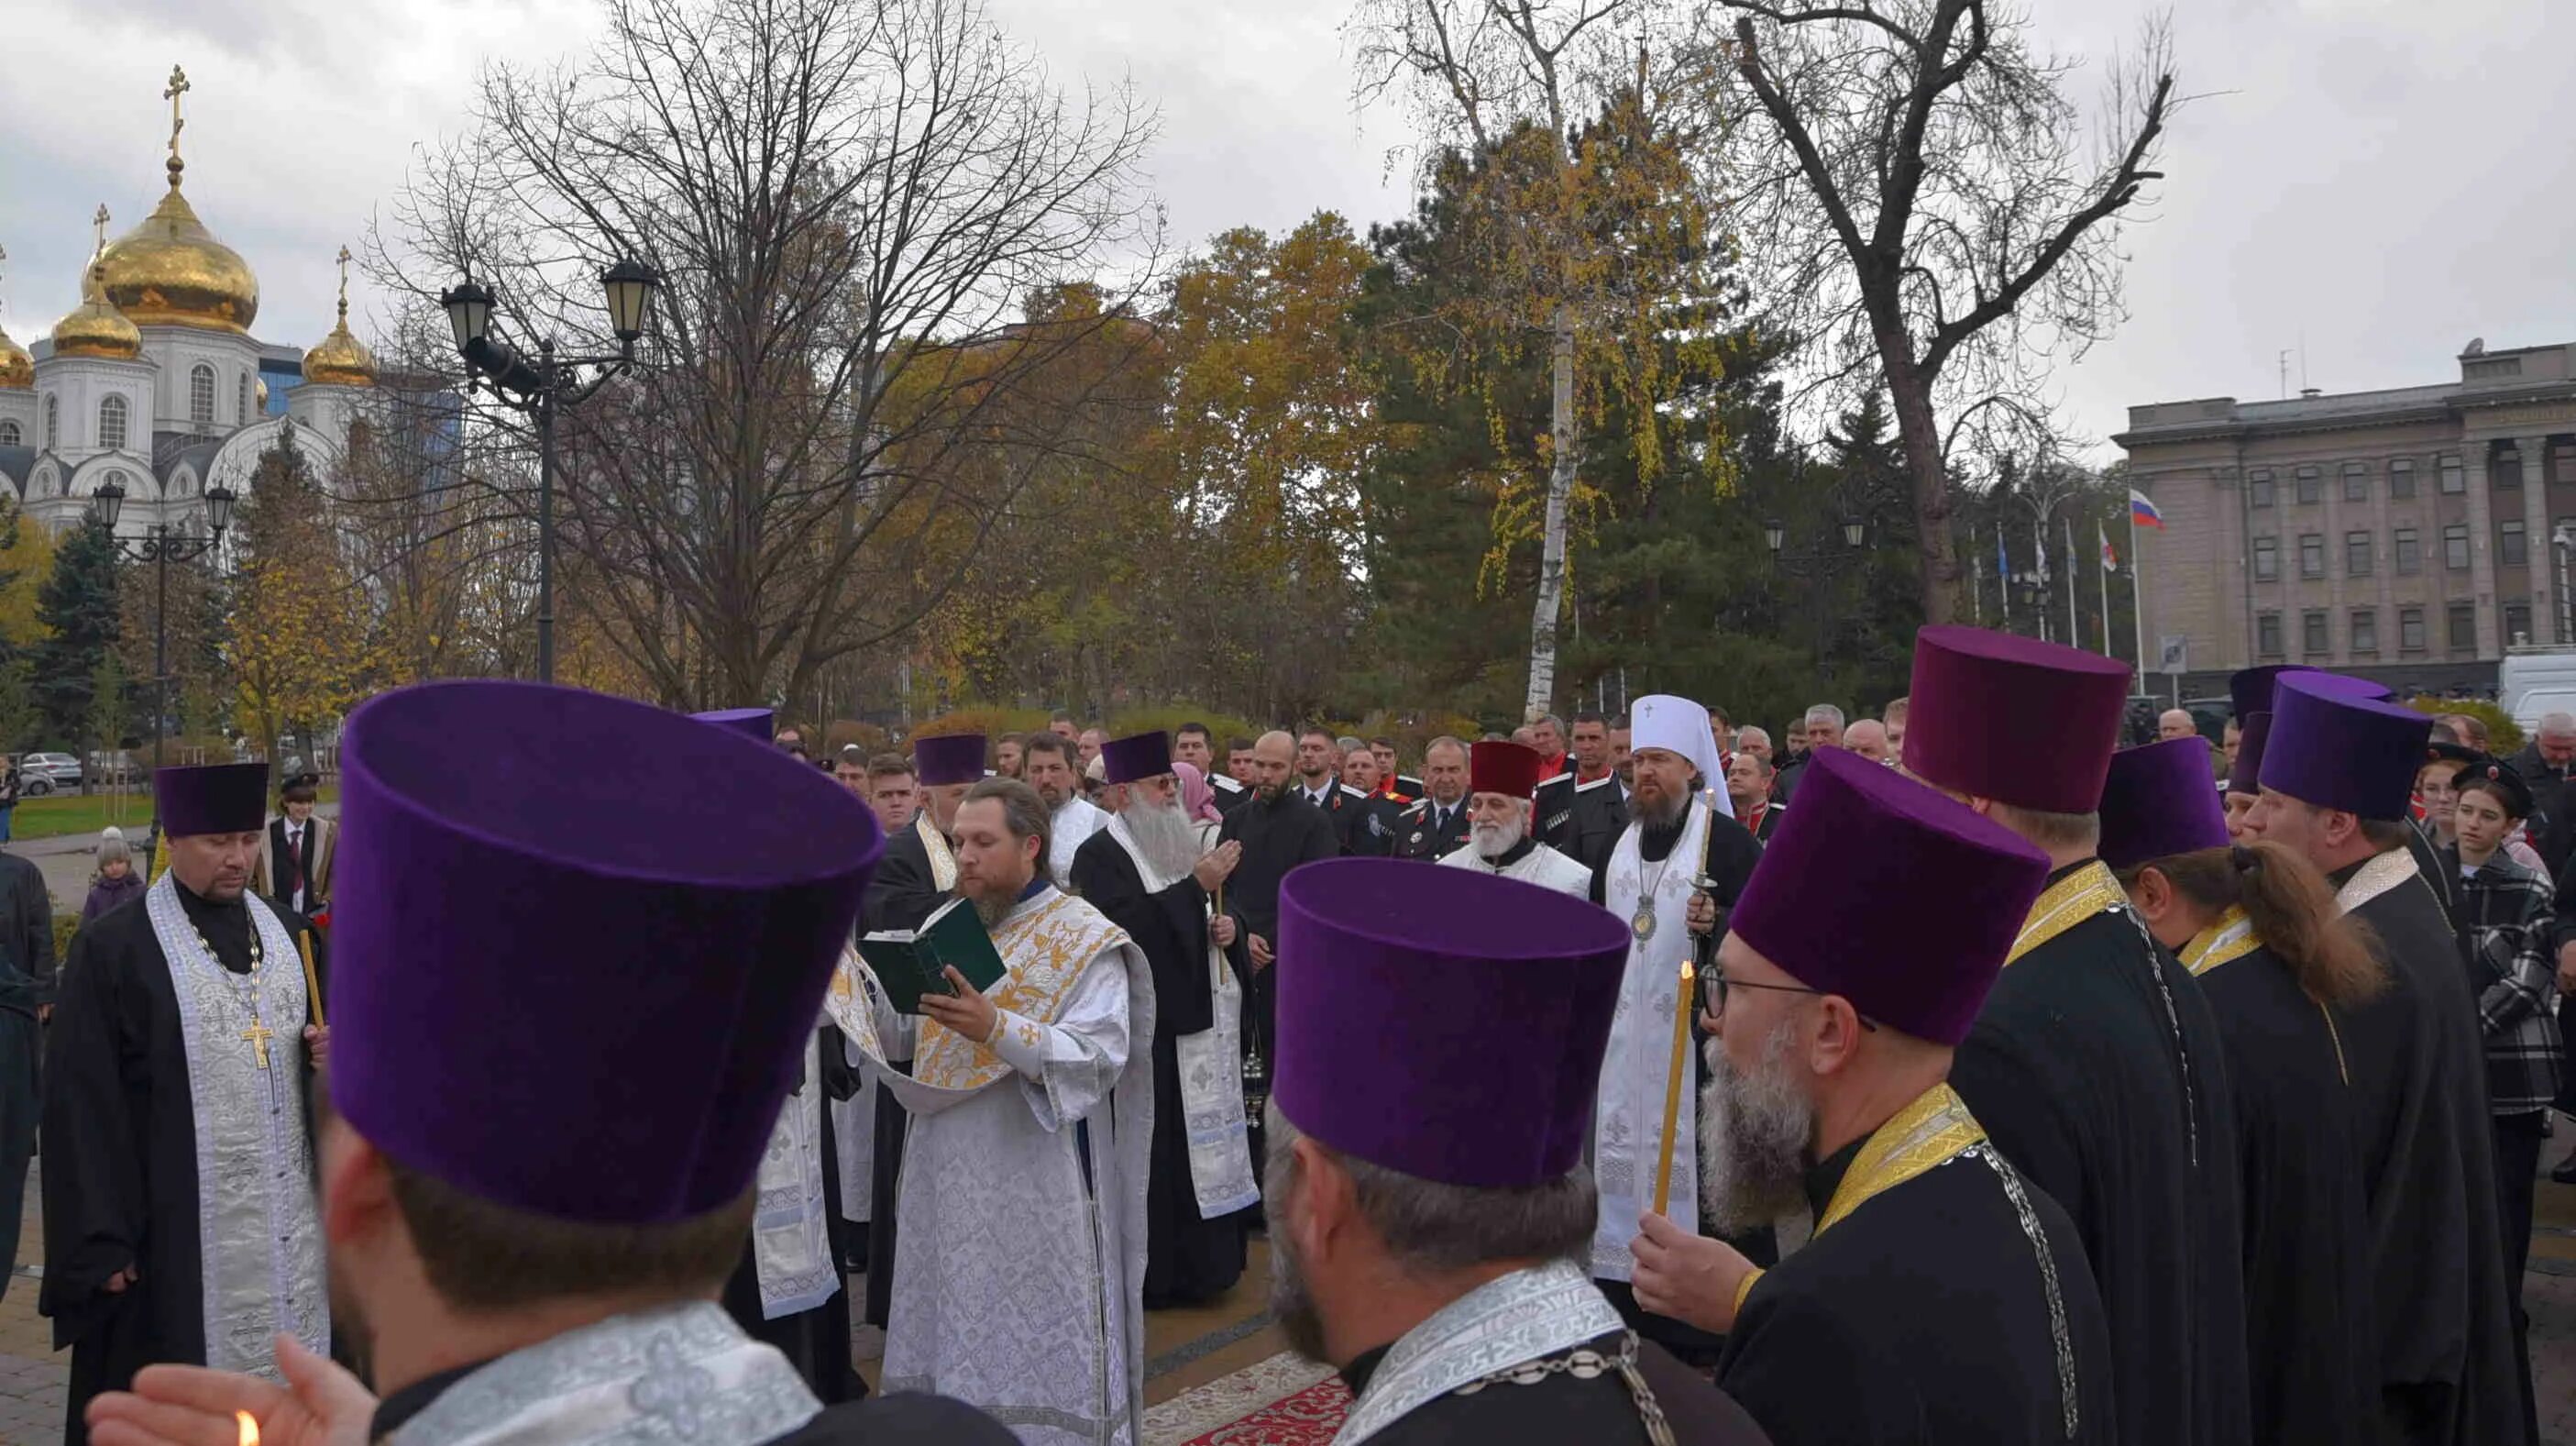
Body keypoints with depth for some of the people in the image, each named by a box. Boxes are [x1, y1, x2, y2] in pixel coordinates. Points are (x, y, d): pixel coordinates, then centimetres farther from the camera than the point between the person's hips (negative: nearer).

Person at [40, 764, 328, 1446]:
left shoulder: (288, 934, 9)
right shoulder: (111, 950, -7)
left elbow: (328, 1038, 20)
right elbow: (83, 1108, -8)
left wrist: (331, 1049, -5)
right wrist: (100, 1240, -12)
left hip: (287, 1213, 5)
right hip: (173, 1223, -4)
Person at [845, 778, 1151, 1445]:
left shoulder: (1084, 939, -8)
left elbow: (1101, 1055, -20)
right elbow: (905, 1038, 9)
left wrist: (997, 1028, -31)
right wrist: (858, 984, -8)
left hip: (1038, 1187, -6)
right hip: (951, 1177, 6)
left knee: (1037, 1347, 0)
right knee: (955, 1334, 13)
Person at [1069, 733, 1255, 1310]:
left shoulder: (1181, 844, 15)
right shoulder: (1100, 854, -10)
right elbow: (1126, 926, -23)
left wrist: (1223, 926, 3)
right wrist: (1196, 885, -25)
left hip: (1196, 1018, 8)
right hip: (1148, 1024, -8)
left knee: (1200, 1142, 11)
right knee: (1155, 1151, -5)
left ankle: (1200, 1261, 22)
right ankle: (1154, 1272, 6)